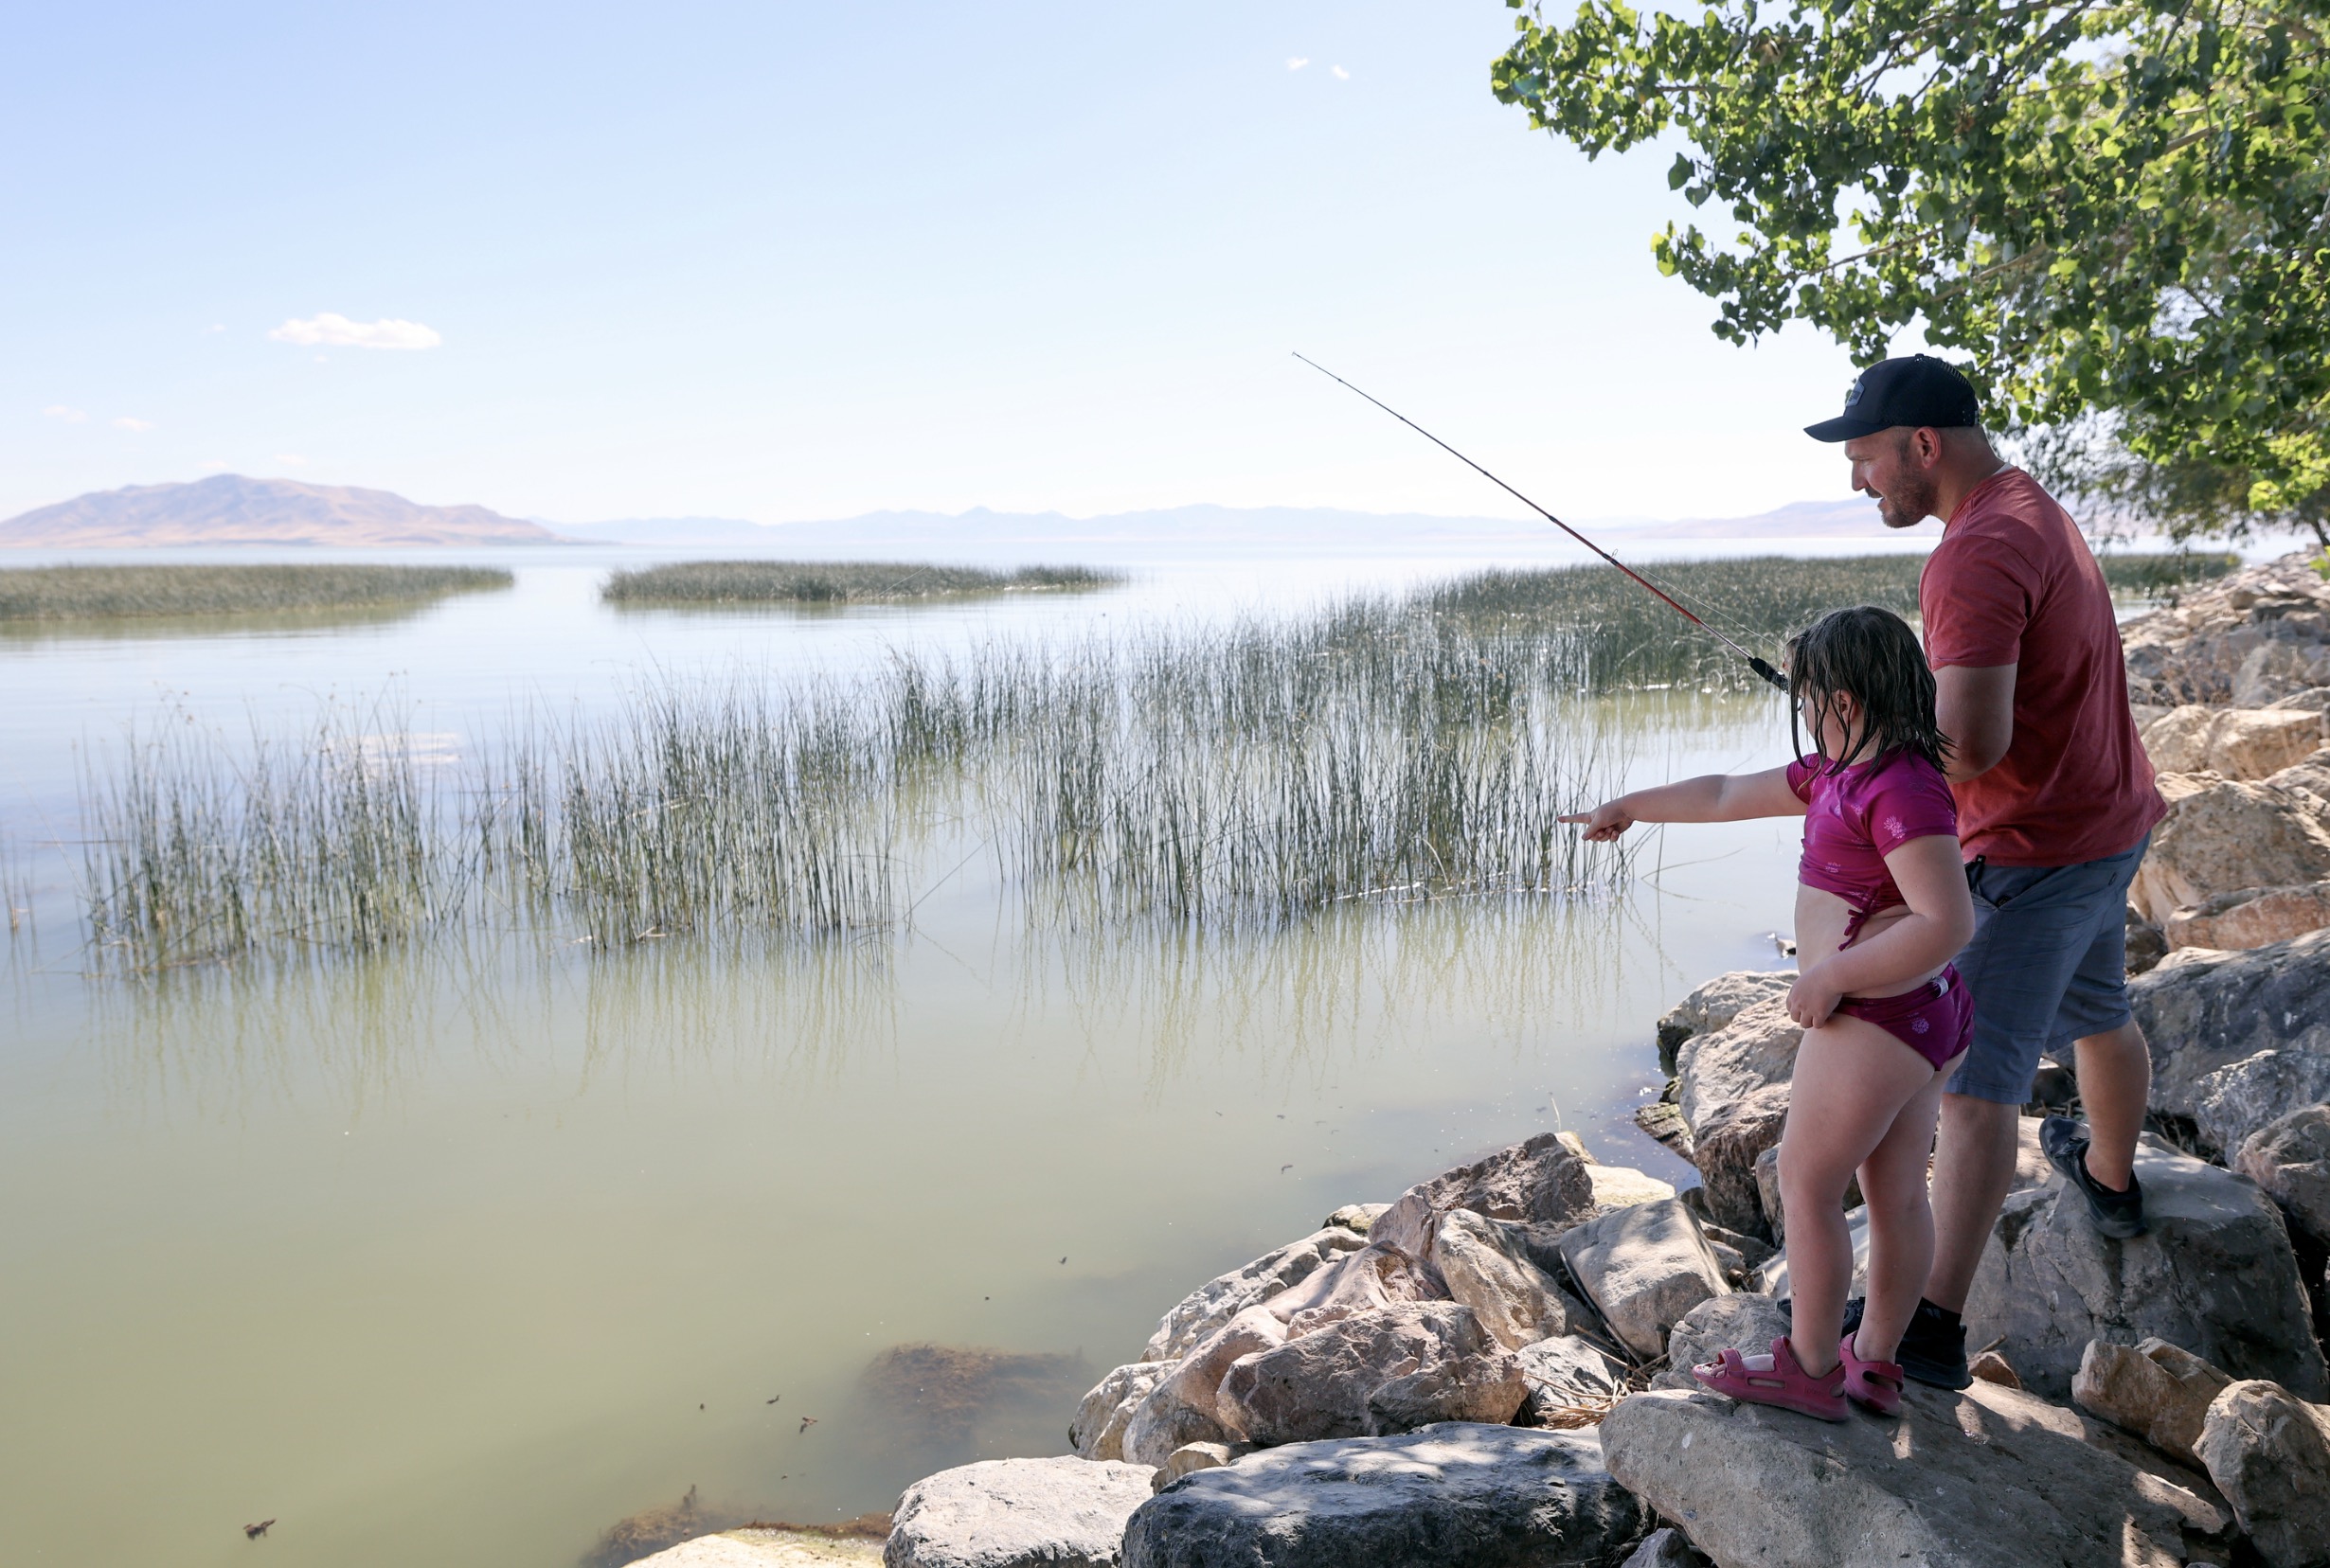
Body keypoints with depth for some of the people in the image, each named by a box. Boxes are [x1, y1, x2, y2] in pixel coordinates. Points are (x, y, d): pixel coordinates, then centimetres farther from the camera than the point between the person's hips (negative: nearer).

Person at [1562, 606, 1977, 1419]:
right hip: (1920, 1018, 10)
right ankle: (1874, 1361, 29)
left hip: (1874, 1023, -10)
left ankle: (1810, 1367, 15)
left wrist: (1831, 975, -22)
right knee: (1896, 1193, 16)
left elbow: (1948, 922, -29)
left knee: (1806, 1184, 3)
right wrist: (1632, 806, 29)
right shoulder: (1841, 774, 9)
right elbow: (1730, 794, 21)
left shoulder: (1902, 791, -22)